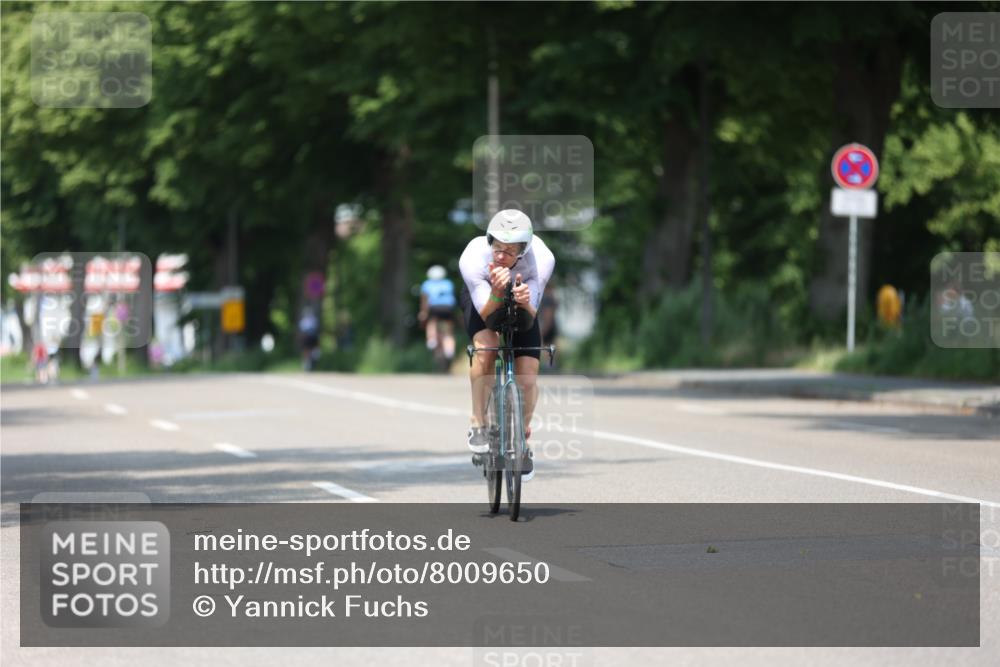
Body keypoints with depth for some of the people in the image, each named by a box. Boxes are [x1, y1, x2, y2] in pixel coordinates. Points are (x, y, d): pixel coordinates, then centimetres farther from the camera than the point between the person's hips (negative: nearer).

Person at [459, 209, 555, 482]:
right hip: (483, 298, -1)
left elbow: (529, 320, -31)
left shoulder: (542, 259, -35)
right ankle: (478, 424, -14)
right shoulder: (472, 259, -38)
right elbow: (487, 314, -35)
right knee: (486, 346, -32)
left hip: (521, 301, 1)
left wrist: (524, 302, -54)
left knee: (527, 379, -10)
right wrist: (497, 292, -55)